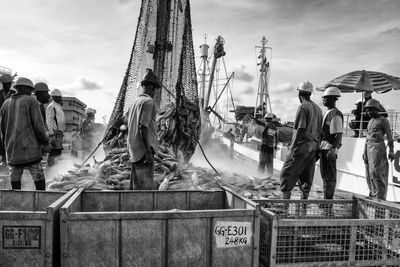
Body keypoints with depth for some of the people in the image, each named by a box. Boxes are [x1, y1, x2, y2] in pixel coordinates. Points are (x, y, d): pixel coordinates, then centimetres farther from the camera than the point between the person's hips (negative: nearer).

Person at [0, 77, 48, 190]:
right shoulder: (31, 101, -4)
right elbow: (38, 124, -10)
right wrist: (44, 140, 4)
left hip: (12, 150, 5)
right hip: (30, 147, -5)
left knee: (15, 180, 11)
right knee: (39, 178, -1)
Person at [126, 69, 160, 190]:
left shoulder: (135, 101, 13)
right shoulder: (148, 101, -11)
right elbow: (143, 126, -20)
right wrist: (148, 151, -22)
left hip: (134, 147, 9)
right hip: (144, 147, -9)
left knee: (136, 182, 15)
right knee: (146, 184, -7)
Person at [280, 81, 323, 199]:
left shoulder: (303, 107, -11)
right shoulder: (318, 108, 13)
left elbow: (300, 130, -17)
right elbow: (319, 131, 13)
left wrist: (293, 147, -14)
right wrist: (317, 149, 16)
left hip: (302, 146, -8)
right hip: (313, 147, 8)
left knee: (287, 174, -1)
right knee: (306, 177, 12)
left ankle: (285, 199, -2)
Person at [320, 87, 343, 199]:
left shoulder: (335, 114, -13)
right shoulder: (327, 113, 17)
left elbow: (339, 134, -19)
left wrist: (332, 149, -27)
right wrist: (320, 147, 23)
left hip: (330, 148, -10)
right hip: (324, 147, 10)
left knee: (329, 175, -4)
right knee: (324, 174, 15)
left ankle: (329, 199, 3)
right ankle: (326, 198, 24)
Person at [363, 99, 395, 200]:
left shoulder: (383, 120, -1)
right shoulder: (370, 121, 20)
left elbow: (389, 137, -6)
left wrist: (391, 151, -12)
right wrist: (364, 151, 20)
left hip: (378, 148, -7)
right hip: (368, 149, 7)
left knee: (376, 172, -12)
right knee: (369, 173, 5)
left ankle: (380, 197, -9)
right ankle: (372, 194, 12)